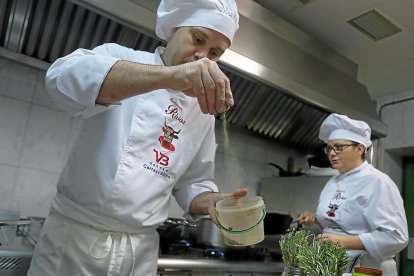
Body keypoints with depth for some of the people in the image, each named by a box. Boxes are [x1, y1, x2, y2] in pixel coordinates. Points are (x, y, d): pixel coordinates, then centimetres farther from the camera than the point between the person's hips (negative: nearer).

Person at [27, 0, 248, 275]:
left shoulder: (204, 113, 4)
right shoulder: (119, 56, -6)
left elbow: (193, 181, 9)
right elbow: (65, 77, -28)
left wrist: (211, 203, -13)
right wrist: (170, 74, -40)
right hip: (75, 235, -3)